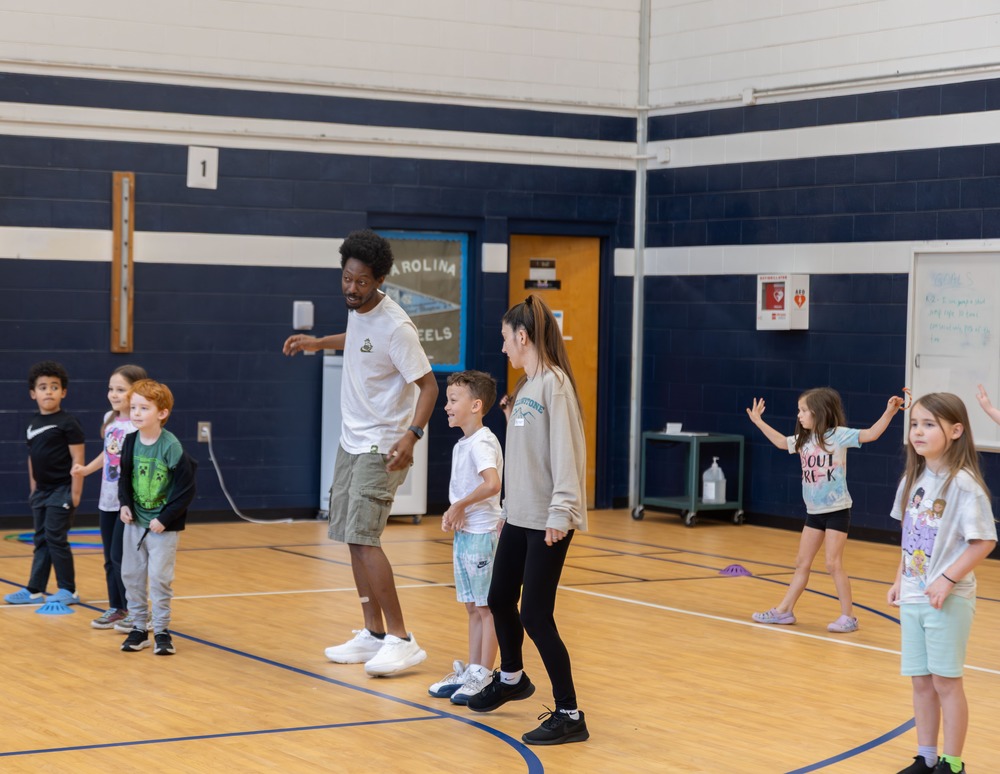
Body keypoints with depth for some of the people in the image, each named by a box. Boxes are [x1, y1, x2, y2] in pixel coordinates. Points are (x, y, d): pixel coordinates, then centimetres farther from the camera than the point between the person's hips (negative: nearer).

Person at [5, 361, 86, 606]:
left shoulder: (67, 423, -11)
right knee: (41, 540, 10)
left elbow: (77, 458, -12)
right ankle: (35, 590, 13)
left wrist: (75, 492, -14)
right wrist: (33, 489, 16)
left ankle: (68, 590, 4)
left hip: (61, 490, -7)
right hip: (41, 491, 7)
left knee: (56, 538, -6)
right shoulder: (33, 423, 9)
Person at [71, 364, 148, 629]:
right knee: (110, 558, 13)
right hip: (108, 500, 8)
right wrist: (86, 469, 15)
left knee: (120, 557, -6)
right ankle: (117, 608, 25)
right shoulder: (109, 419, 8)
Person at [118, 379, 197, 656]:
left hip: (163, 526, -6)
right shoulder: (131, 442, -2)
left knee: (159, 577, -4)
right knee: (131, 575, 10)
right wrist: (125, 504, -2)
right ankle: (139, 628, 22)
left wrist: (165, 519, -16)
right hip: (135, 522, 6)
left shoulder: (171, 447, -19)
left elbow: (186, 489, -15)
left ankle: (161, 631, 10)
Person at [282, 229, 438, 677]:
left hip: (380, 447, -9)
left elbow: (428, 384, -20)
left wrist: (412, 433, -33)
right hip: (351, 441, 9)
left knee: (363, 537, -17)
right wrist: (319, 343, 27)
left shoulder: (395, 327, -21)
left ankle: (401, 640, -13)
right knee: (353, 537, 10)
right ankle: (373, 634, 19)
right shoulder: (358, 310, 4)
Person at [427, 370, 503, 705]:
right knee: (472, 607, 14)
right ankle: (471, 671, 21)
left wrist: (460, 505, -21)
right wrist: (454, 513, 4)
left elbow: (492, 483, -31)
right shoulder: (462, 445, 13)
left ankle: (484, 677, 3)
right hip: (464, 533, 9)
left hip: (483, 534, -9)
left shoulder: (482, 443, -16)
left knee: (486, 606, -2)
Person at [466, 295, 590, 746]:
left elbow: (564, 450, -20)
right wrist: (510, 505, 17)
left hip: (547, 522, -9)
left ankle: (569, 715, 0)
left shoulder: (553, 383, -14)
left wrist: (561, 510, -24)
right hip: (519, 517, 9)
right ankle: (511, 678, 44)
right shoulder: (526, 386, 12)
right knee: (500, 599, 19)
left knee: (536, 616, -8)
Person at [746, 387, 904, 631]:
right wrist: (758, 421, 27)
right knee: (802, 563, 13)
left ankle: (848, 616, -3)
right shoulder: (803, 439, 6)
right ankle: (784, 610, 20)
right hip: (814, 511, 7)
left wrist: (889, 412, -32)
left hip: (837, 510, -7)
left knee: (833, 564, -10)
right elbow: (781, 442, 24)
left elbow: (871, 434, -19)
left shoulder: (839, 435, -12)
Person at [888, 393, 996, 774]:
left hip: (948, 600, -6)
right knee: (921, 681, 12)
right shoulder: (913, 480, 7)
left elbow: (984, 541, -16)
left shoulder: (963, 484, -14)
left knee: (945, 681, 1)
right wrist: (900, 581, 11)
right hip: (912, 598, 6)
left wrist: (947, 580, -19)